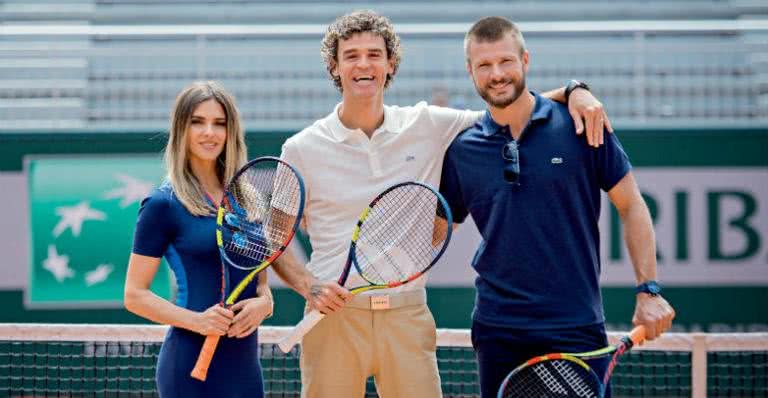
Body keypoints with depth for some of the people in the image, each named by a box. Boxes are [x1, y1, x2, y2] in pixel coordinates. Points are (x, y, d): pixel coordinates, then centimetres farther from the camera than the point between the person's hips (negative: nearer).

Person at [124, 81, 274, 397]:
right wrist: (196, 320, -20)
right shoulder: (162, 204, -6)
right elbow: (135, 295, -7)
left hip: (245, 362, 6)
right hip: (192, 361, -5)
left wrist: (263, 302, -4)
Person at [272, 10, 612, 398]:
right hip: (334, 316, -1)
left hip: (407, 317, 1)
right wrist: (308, 286, -9)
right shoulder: (302, 148, 2)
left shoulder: (429, 126, 5)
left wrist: (573, 91, -4)